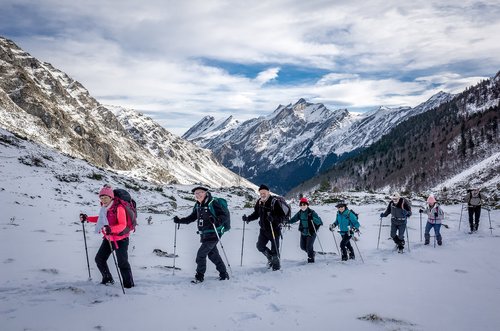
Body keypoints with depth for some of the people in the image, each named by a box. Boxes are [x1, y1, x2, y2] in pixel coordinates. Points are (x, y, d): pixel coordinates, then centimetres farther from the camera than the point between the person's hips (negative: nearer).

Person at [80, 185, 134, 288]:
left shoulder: (118, 208, -22)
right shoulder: (105, 207, 2)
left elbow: (123, 225, -28)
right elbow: (101, 218, 23)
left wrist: (111, 229, -44)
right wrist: (87, 218, 17)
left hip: (120, 239, -8)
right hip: (108, 238, 8)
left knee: (122, 263, -6)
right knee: (99, 259, 13)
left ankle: (129, 284, 8)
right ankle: (108, 279, 33)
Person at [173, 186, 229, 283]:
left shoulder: (213, 203, -15)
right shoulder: (198, 205, 9)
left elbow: (226, 214, -17)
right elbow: (192, 217, 18)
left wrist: (217, 220, -35)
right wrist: (180, 220, 7)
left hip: (213, 234, -8)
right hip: (204, 235, 8)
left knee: (201, 253, -9)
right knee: (213, 254, 14)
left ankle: (200, 276, 5)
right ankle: (224, 274, 27)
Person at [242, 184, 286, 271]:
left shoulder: (274, 202, -16)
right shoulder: (259, 202, 3)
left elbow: (282, 216, -19)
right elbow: (256, 214, 18)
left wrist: (273, 219, -35)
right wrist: (248, 218, 4)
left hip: (274, 229, -6)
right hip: (264, 229, 6)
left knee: (274, 249, -2)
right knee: (260, 246, 3)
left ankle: (276, 264, 20)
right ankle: (270, 258, 28)